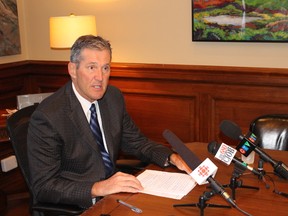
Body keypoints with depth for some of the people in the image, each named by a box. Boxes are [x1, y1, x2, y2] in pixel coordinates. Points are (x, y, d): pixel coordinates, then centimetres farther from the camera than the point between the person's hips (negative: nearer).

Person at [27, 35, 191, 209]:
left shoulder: (114, 97, 1)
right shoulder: (47, 117, -19)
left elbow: (135, 141, 13)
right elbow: (43, 186, -20)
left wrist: (172, 157, -5)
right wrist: (98, 188, -32)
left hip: (113, 193, 7)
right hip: (77, 205, -6)